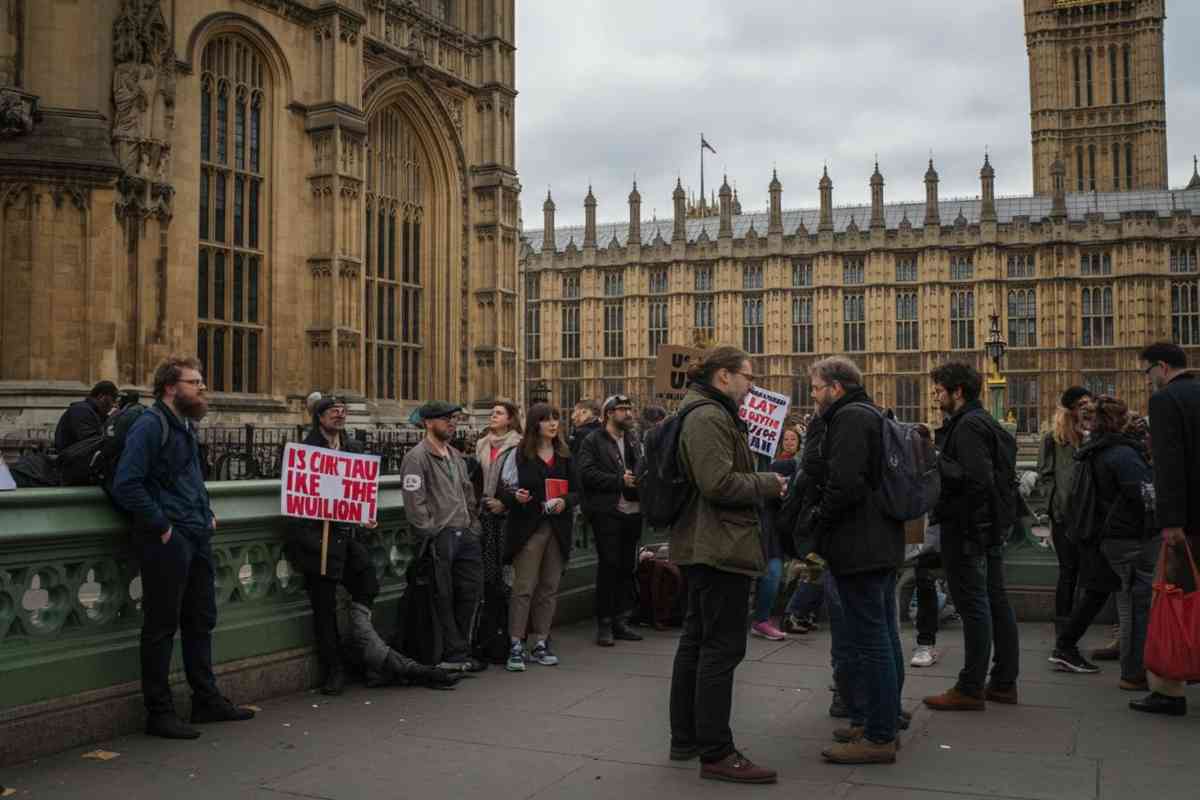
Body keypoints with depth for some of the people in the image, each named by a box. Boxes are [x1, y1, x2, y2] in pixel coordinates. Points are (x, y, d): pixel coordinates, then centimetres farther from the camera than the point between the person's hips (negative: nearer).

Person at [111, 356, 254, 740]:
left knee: (201, 621, 16)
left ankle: (207, 699, 28)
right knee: (162, 627, 1)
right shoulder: (149, 426, -13)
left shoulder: (187, 426, 15)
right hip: (167, 541, -9)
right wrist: (162, 526, -18)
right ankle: (159, 713, 11)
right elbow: (126, 485, -22)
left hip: (198, 537, 9)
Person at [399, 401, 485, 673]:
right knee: (444, 599, 0)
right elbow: (415, 503, -16)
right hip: (439, 538, -9)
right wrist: (431, 536, -17)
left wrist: (473, 527, 13)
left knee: (470, 592, 12)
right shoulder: (417, 457, -10)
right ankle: (456, 654, 9)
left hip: (464, 535, 9)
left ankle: (457, 652, 24)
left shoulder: (456, 456, 19)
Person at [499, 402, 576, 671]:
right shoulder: (519, 454, 0)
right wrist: (514, 496, -20)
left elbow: (576, 491, 13)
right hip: (528, 528, -4)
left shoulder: (564, 455, 12)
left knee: (549, 588, 8)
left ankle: (540, 643, 16)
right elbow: (504, 488, 1)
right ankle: (516, 646, -3)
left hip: (558, 529, 4)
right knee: (524, 588, -6)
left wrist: (565, 501, -7)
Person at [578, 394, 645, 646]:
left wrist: (638, 480, -1)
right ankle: (604, 623, 3)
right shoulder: (593, 443, -3)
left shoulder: (634, 441, 18)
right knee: (608, 566, -4)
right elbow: (588, 474, -14)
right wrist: (620, 481, -18)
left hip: (632, 511, 6)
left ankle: (621, 620, 18)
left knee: (627, 568, 9)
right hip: (606, 513, -6)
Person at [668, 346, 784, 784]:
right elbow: (719, 484, -24)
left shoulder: (709, 415, 18)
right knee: (723, 646, -7)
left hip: (702, 547, 12)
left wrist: (763, 479, 11)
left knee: (697, 640, 15)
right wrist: (769, 483, -11)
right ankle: (716, 753, -1)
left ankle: (685, 738, 25)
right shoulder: (708, 417, -16)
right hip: (720, 547, -12)